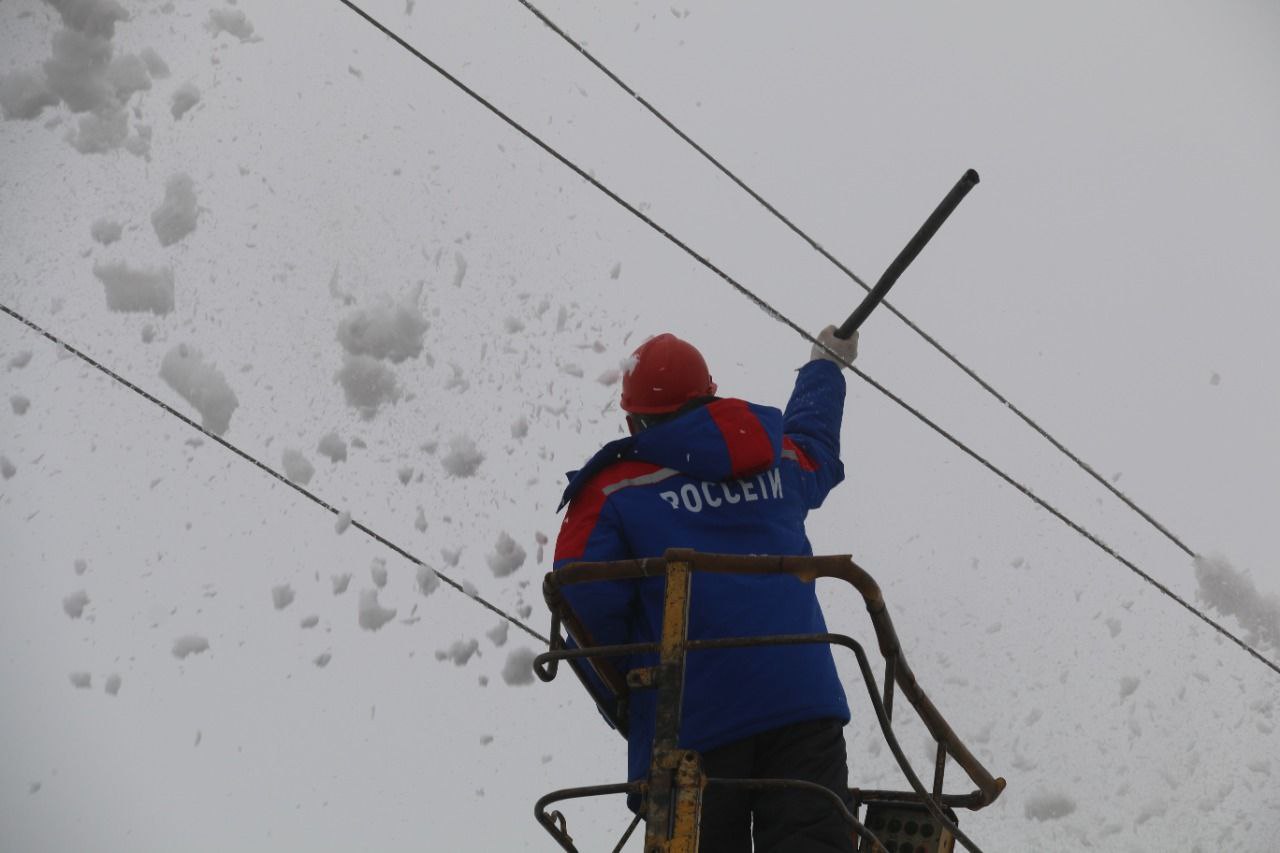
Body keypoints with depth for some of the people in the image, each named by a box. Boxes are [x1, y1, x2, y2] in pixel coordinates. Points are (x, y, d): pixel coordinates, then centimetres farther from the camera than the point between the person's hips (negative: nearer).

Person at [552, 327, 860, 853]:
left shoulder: (612, 492, 2)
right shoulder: (780, 460, 16)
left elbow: (585, 616, -8)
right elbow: (816, 441, 42)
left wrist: (624, 706, 8)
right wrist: (826, 364, 61)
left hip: (690, 726, -3)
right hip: (802, 702, 3)